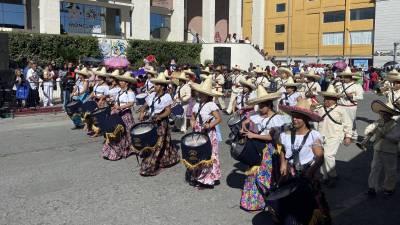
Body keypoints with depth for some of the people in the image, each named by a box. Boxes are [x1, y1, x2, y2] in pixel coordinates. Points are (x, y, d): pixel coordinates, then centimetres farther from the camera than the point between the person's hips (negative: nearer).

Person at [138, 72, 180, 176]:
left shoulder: (166, 97, -9)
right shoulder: (152, 95, 7)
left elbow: (168, 111, -13)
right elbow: (145, 106, 11)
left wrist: (159, 117, -27)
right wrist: (142, 112, -9)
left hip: (160, 123, -7)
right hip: (149, 121, 7)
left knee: (157, 144, -3)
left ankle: (150, 167, 5)